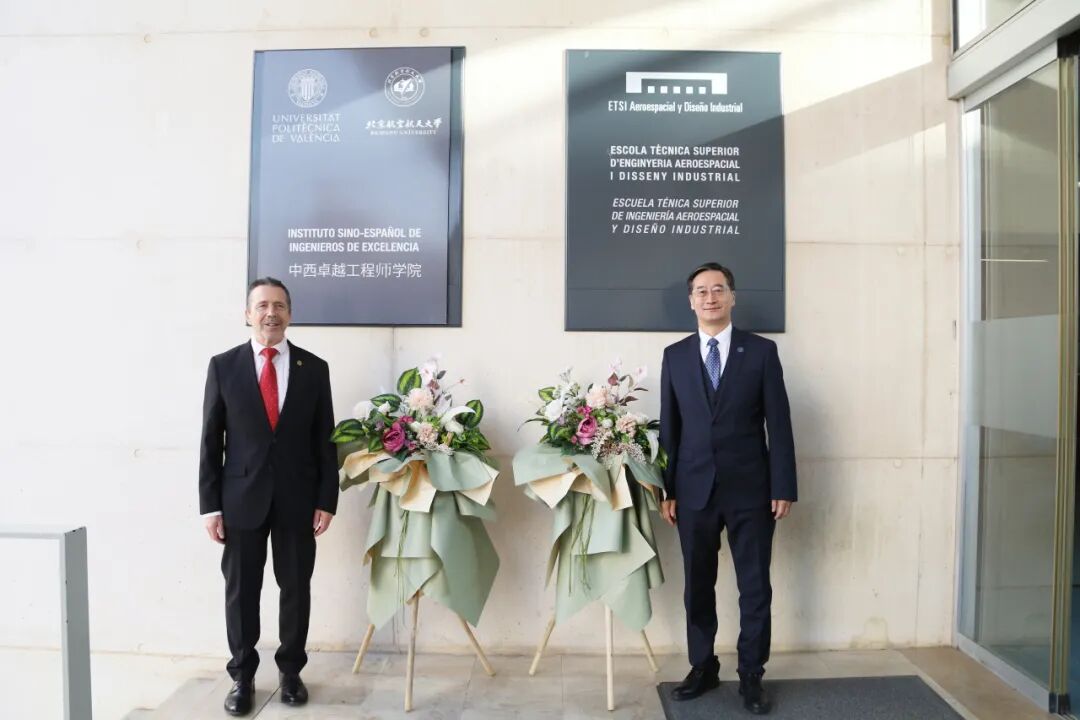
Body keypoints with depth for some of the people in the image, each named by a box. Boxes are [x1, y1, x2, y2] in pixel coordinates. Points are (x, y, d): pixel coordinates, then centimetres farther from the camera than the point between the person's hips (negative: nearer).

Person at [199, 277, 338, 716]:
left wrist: (326, 500, -2)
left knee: (296, 588, 10)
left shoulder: (314, 368, 1)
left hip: (298, 498, 1)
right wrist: (210, 504, -3)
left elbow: (324, 440, 2)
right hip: (242, 497, 0)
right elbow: (211, 440, 0)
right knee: (241, 590, 9)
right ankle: (242, 676, 27)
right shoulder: (223, 366, 0)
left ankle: (290, 671, 29)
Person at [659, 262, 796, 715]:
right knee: (697, 586, 12)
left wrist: (783, 487, -6)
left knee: (755, 587, 7)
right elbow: (669, 427, 5)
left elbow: (779, 423, -1)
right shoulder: (675, 355, 5)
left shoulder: (761, 351, 1)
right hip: (694, 489, 2)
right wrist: (666, 490, 2)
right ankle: (703, 668, 29)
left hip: (750, 489, -1)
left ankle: (751, 677, 23)